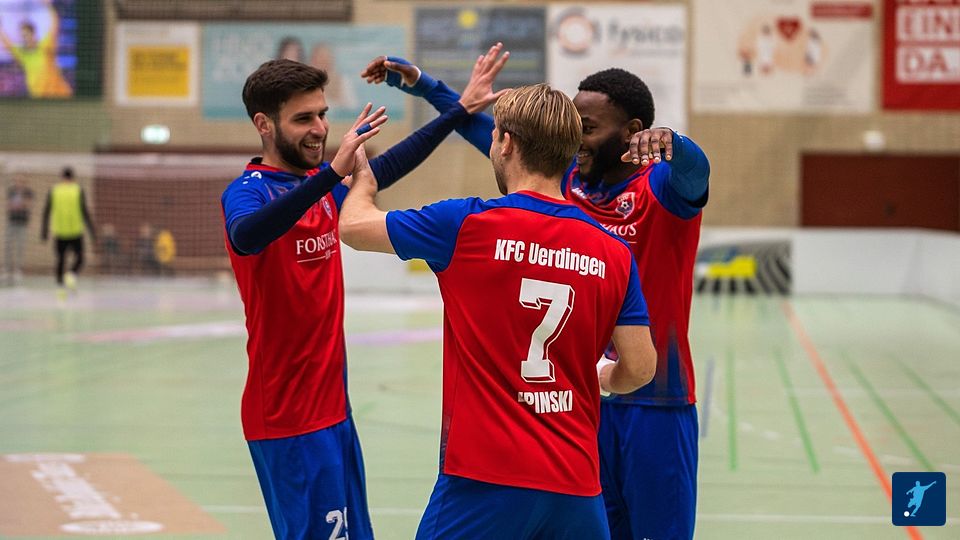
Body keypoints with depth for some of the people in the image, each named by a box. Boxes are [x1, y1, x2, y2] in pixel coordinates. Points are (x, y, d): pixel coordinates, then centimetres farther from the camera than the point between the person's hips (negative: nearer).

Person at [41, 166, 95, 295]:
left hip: (59, 232, 2)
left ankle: (60, 286, 4)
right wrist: (92, 232, 0)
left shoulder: (53, 190, 4)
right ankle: (71, 275, -17)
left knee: (60, 260, 14)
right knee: (79, 258, 11)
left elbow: (47, 212, 3)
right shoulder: (78, 190, -1)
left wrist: (44, 232, 9)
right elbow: (84, 212, -5)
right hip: (76, 231, -2)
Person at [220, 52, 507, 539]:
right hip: (288, 416, -8)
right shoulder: (248, 191, -14)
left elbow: (388, 167, 23)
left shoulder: (324, 185, 9)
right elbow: (246, 236, -36)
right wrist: (332, 172, -45)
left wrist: (462, 109, 23)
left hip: (331, 405, 8)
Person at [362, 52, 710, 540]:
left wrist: (666, 141, -54)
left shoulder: (662, 187, -10)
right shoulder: (572, 180, 7)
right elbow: (494, 136, 14)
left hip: (656, 401, -6)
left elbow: (695, 168, -32)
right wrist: (419, 83, 13)